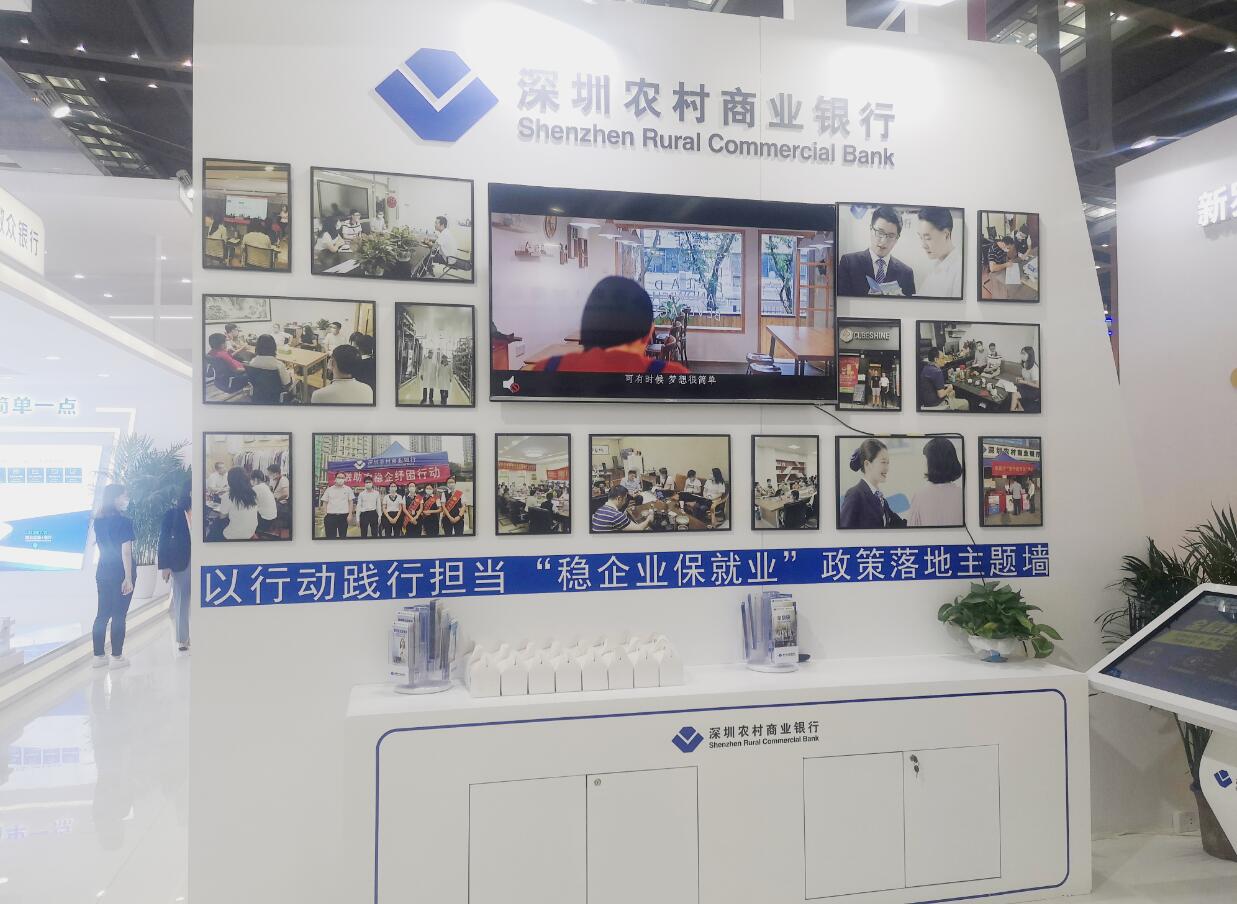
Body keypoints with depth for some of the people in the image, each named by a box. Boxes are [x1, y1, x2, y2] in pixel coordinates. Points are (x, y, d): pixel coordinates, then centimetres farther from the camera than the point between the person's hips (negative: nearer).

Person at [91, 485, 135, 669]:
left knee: (102, 614, 12)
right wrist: (128, 578, -15)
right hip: (120, 573, -6)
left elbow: (100, 544, 14)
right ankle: (116, 657, 6)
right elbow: (126, 552, -16)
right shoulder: (124, 521, -14)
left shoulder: (99, 520, 7)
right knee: (119, 615, 1)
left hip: (103, 573, 6)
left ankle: (98, 656, 17)